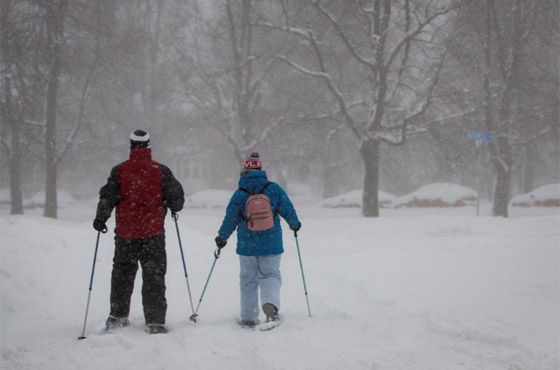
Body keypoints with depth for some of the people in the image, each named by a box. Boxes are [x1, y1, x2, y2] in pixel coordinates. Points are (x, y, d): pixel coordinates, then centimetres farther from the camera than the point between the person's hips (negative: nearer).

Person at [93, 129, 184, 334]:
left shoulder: (119, 171, -2)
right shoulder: (161, 171, -4)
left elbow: (107, 197, -1)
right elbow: (176, 196, 2)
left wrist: (100, 219, 14)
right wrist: (174, 208, 25)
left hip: (125, 233, 1)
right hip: (153, 232, -1)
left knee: (122, 272, 17)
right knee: (154, 275, 4)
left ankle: (117, 316, 24)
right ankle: (154, 321, 0)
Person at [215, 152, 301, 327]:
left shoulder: (239, 193, -3)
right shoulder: (274, 188, -3)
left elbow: (230, 218, 3)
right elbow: (288, 210, 2)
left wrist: (222, 237, 18)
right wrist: (295, 224, 22)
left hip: (247, 245, 0)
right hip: (271, 245, 0)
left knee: (248, 279, 11)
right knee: (270, 275, 8)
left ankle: (249, 318, 11)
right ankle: (270, 302, -20)